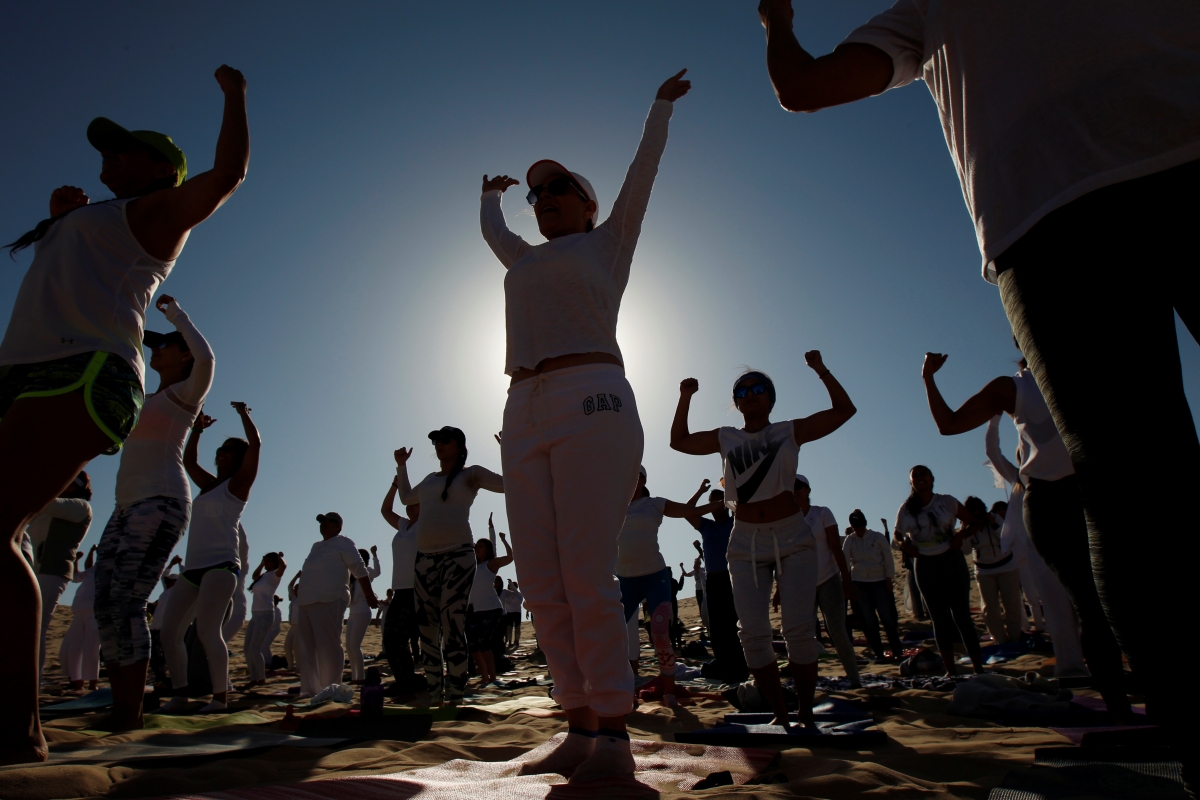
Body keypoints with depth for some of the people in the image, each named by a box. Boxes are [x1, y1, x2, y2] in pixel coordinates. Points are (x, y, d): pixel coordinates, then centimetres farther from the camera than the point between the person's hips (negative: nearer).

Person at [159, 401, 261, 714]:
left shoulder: (238, 484, 1)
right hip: (192, 568, 8)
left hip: (221, 566, -8)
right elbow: (187, 461, 36)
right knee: (170, 631, 3)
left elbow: (255, 445, -11)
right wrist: (197, 429, 31)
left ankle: (220, 697, -11)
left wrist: (243, 414, 0)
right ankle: (180, 695, 11)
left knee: (207, 631, -18)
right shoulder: (209, 485, 21)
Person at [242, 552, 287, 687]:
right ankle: (253, 678, 9)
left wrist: (279, 556, -9)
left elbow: (283, 566, -29)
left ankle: (261, 678, -4)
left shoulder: (274, 575, -6)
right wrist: (261, 563, 31)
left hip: (265, 615, -9)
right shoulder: (263, 576, 19)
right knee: (247, 648, 6)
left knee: (254, 648, -12)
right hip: (255, 615, 9)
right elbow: (254, 576, 43)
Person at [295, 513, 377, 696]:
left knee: (329, 646, -9)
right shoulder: (316, 546, 25)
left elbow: (360, 570, -4)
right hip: (306, 602, 9)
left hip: (330, 601, -9)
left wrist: (369, 595, -8)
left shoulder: (343, 543, 1)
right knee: (305, 647, 8)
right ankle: (309, 689, 16)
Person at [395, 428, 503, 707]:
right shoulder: (430, 479, 22)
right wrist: (401, 466, 36)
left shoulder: (471, 473, 6)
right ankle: (435, 697, 10)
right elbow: (406, 498, 40)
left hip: (458, 555, -6)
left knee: (452, 626, -13)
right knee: (427, 629, 4)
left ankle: (455, 699, -10)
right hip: (425, 558, 6)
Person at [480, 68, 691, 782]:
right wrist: (492, 192, 68)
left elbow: (644, 169, 27)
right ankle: (581, 728, 6)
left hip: (590, 402, -6)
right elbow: (489, 227, 50)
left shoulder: (608, 241, 18)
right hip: (525, 417, 6)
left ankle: (615, 736, -3)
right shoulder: (527, 260, 31)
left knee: (587, 579, -13)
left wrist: (663, 103, 40)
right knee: (542, 586, -2)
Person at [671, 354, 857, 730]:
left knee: (800, 629, -5)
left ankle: (806, 714, 11)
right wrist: (685, 398, 8)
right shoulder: (726, 438, 9)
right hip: (745, 545, 2)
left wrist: (821, 370, -4)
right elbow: (679, 440, 16)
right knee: (753, 635, -2)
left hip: (793, 539, -2)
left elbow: (844, 409, 2)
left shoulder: (790, 431, 3)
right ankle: (779, 715, 12)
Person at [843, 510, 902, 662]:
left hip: (879, 582, -1)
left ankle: (897, 652, 6)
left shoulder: (878, 537, -3)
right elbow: (844, 560, -6)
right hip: (859, 583, 1)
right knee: (869, 621, 3)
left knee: (886, 618, -4)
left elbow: (888, 558, -1)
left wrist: (889, 579, -4)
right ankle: (878, 653, 11)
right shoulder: (849, 540, -1)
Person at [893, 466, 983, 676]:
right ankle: (951, 670, 15)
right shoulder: (906, 510, 1)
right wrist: (904, 545, -6)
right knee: (940, 619, 7)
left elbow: (972, 523, 6)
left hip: (952, 561, -2)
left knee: (961, 615, -2)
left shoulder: (947, 502, -3)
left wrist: (962, 534, -13)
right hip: (925, 566, 2)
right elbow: (897, 535, 15)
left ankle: (978, 668, 6)